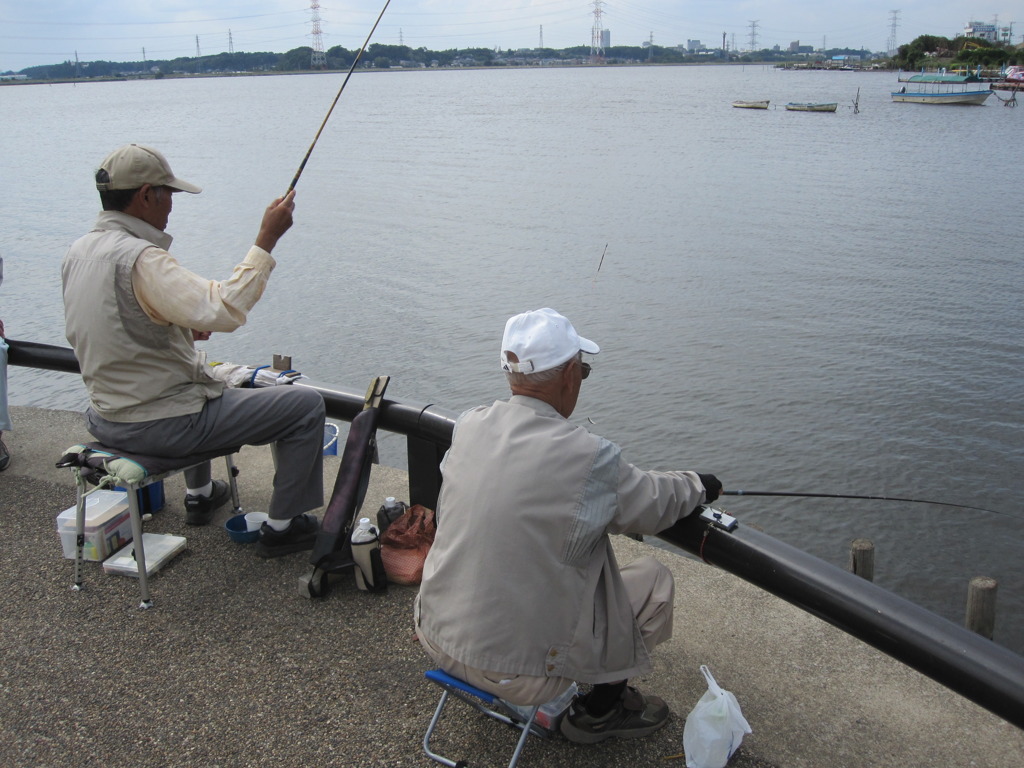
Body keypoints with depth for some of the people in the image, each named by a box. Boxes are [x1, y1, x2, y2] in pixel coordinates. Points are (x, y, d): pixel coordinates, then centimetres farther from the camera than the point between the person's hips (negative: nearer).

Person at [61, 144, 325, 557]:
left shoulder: (78, 251, 3)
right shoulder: (140, 259, -26)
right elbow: (224, 311, -34)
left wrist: (183, 327, 16)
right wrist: (266, 240, -27)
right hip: (160, 425, -9)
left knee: (210, 373, 40)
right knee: (306, 404, -1)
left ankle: (199, 494, 48)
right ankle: (282, 527, 8)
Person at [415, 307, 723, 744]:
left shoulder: (468, 426, -5)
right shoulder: (588, 457, -22)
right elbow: (653, 507, -3)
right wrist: (699, 486, 20)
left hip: (436, 639, 6)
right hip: (516, 671, -6)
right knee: (654, 581, 10)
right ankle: (597, 713, 25)